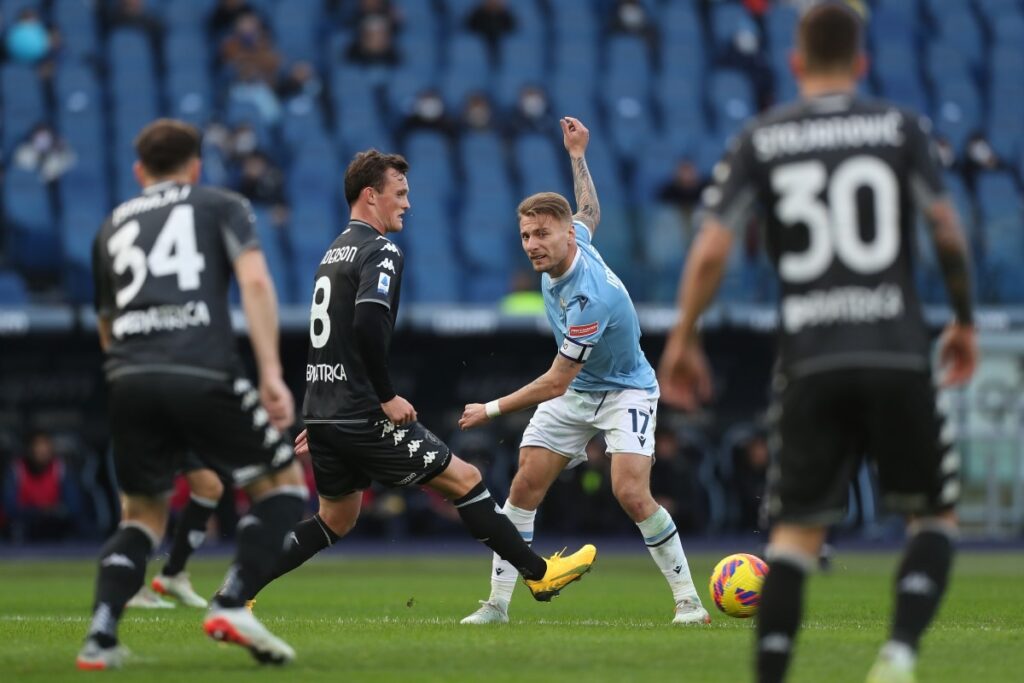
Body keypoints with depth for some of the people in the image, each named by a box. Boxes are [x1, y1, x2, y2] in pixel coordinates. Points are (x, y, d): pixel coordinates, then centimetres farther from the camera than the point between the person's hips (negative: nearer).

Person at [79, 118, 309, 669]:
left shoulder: (112, 226, 27)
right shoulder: (222, 206, 16)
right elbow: (254, 280, -1)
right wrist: (271, 372, -6)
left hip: (127, 376, 4)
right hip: (203, 373, -4)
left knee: (143, 514, 20)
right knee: (282, 481, 15)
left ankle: (100, 635, 0)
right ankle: (231, 606, -2)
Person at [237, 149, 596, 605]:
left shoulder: (336, 251, 18)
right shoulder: (381, 252, -11)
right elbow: (368, 326, -27)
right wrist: (387, 397, -18)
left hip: (323, 412, 9)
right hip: (363, 417, -9)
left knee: (335, 521, 18)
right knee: (465, 480, -1)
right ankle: (539, 574, 2)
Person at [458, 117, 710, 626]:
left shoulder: (589, 298, -35)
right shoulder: (574, 238, -12)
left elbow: (556, 382, -28)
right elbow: (590, 210, 16)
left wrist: (492, 409, -19)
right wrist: (577, 155, 21)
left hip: (625, 390, -8)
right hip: (575, 391, 8)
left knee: (631, 494, -23)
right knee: (524, 487, -3)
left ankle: (687, 599, -8)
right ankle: (497, 602, 1)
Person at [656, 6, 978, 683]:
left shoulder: (761, 139, 7)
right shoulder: (900, 127, 6)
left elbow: (711, 251, 1)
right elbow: (948, 232, -1)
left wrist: (683, 339, 12)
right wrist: (964, 320, 13)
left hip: (809, 360, 1)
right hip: (898, 353, -1)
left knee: (797, 531, 6)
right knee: (935, 515, 12)